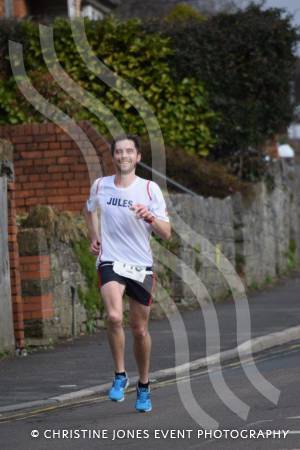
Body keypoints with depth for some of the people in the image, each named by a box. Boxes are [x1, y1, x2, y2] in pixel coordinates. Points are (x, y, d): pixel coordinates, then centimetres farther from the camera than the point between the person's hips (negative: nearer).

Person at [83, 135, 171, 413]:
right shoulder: (100, 186, 2)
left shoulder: (150, 189, -4)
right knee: (114, 317, -26)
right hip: (110, 262, 0)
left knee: (140, 330, 9)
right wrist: (94, 236, 15)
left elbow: (166, 234, -7)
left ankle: (143, 387, 28)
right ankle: (120, 375, -10)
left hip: (141, 266, 0)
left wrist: (150, 217, -26)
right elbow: (89, 209, 27)